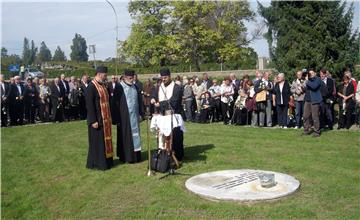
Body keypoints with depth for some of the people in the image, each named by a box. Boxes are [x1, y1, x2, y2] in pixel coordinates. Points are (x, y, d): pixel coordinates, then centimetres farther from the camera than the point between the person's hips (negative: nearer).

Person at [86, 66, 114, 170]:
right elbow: (89, 105, -18)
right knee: (97, 141, 0)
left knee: (105, 140, 14)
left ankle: (106, 161, 24)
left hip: (105, 119, 8)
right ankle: (96, 163, 11)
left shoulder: (103, 85, 11)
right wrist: (93, 121, -20)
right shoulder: (91, 86, -15)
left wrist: (109, 117, 16)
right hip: (97, 120, -8)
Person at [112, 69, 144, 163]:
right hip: (124, 117, -5)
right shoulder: (119, 87, -8)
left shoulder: (135, 87, 8)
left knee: (135, 135, 9)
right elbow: (115, 103, -9)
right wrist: (116, 118, -12)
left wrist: (141, 113, 8)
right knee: (125, 136, 2)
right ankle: (126, 157, 11)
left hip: (134, 116, 6)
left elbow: (139, 100, 14)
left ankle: (135, 155, 17)